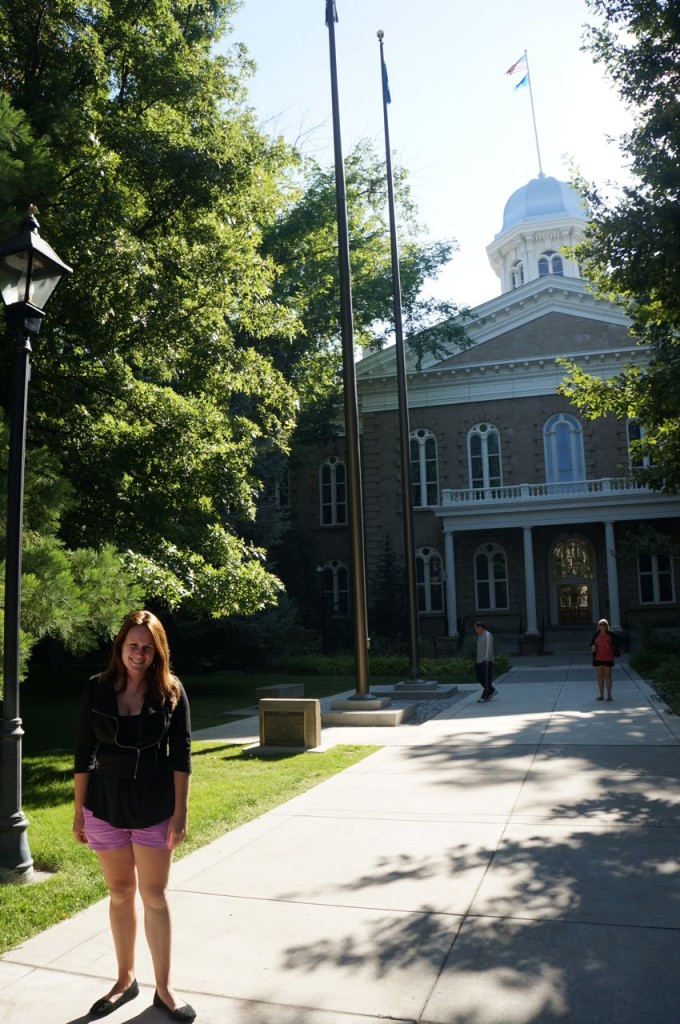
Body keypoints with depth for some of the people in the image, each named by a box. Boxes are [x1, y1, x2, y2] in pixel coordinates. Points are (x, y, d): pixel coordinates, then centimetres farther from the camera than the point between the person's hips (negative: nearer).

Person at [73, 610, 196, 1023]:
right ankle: (126, 979, 34)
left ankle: (164, 987, 24)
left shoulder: (171, 691, -9)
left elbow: (181, 753, -7)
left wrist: (181, 811, -11)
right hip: (105, 806, 1)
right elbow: (84, 754, 1)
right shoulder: (97, 689, -5)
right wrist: (79, 810, 2)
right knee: (121, 894, 16)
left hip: (155, 807, -1)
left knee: (155, 895, 9)